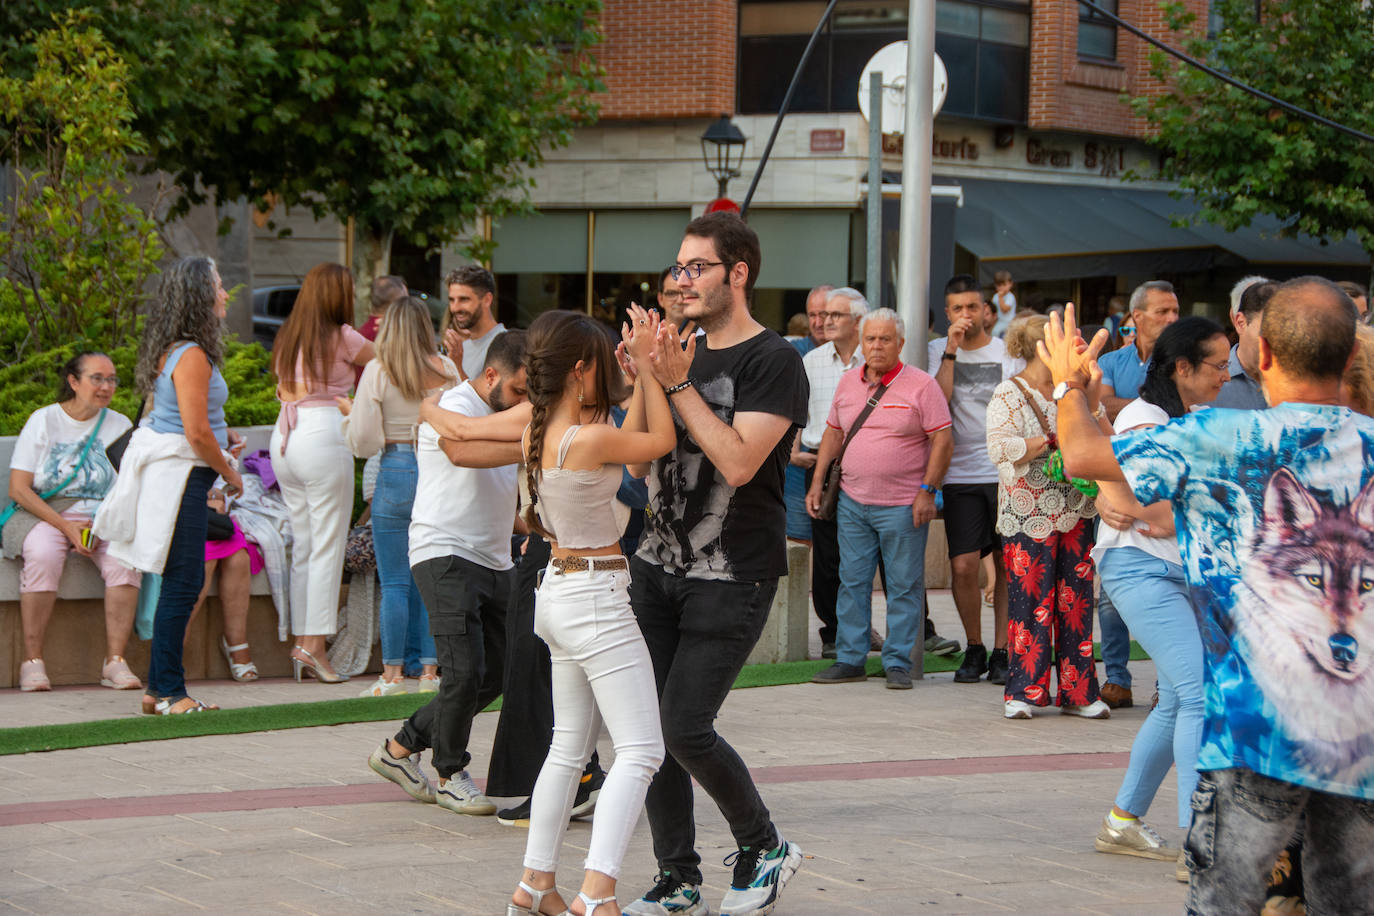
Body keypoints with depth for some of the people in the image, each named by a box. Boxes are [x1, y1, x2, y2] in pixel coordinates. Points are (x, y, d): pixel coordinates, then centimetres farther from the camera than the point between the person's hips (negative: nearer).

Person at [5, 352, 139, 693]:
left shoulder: (119, 425, 10)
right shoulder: (43, 421, 2)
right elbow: (18, 489, -4)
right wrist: (66, 527, -15)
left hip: (101, 517, 3)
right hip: (43, 512, -2)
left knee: (126, 559, -30)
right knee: (43, 556, -36)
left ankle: (115, 661, -24)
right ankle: (32, 661, -28)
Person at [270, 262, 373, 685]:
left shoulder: (287, 337, 14)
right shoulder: (341, 337, -4)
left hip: (284, 439, 7)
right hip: (323, 436, -7)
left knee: (302, 544, 11)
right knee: (327, 546, -3)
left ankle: (300, 642, 11)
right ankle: (315, 645, -7)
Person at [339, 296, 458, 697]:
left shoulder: (378, 372, -6)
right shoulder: (447, 370, 2)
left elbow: (364, 442, -7)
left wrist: (350, 412, 11)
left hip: (396, 473, -3)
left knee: (394, 581, 2)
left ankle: (392, 673, 3)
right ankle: (430, 668, 11)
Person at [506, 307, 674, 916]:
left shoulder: (538, 429, 4)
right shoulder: (587, 439, -23)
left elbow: (629, 444, 16)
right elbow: (661, 441, -6)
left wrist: (642, 371, 15)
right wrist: (646, 366, 0)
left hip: (559, 590, 9)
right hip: (596, 599, -9)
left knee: (570, 746, 19)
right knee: (640, 751, -9)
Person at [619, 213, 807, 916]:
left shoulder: (774, 363, -9)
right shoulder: (685, 354, 13)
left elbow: (738, 462, -21)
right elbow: (638, 462, 13)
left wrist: (678, 383, -19)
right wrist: (646, 382, -2)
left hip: (731, 579, -7)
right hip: (658, 567, 7)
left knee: (684, 728, -11)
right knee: (649, 725, 3)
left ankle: (764, 848, 12)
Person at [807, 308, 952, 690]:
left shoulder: (921, 386, -6)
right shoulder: (848, 382, 10)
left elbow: (943, 440, -8)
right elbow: (833, 433, 18)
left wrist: (927, 491, -13)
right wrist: (818, 482, 11)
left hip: (902, 505, -5)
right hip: (852, 501, 5)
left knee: (904, 586, 1)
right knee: (852, 581, 7)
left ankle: (897, 662, 7)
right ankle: (849, 658, 14)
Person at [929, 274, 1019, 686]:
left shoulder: (1008, 353, 7)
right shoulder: (938, 351, 7)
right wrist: (951, 352, -12)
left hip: (1006, 471, 0)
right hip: (961, 474, 0)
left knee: (1007, 565, 1)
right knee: (963, 566, -8)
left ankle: (1002, 652, 11)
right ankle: (973, 649, 9)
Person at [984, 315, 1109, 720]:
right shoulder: (1008, 396, -5)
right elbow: (999, 448, -17)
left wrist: (1090, 398, 1)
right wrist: (1052, 441, -16)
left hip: (1074, 513, 6)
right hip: (1029, 516, -6)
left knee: (1075, 602, 4)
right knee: (1030, 600, -5)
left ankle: (1077, 693, 9)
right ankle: (1021, 693, 4)